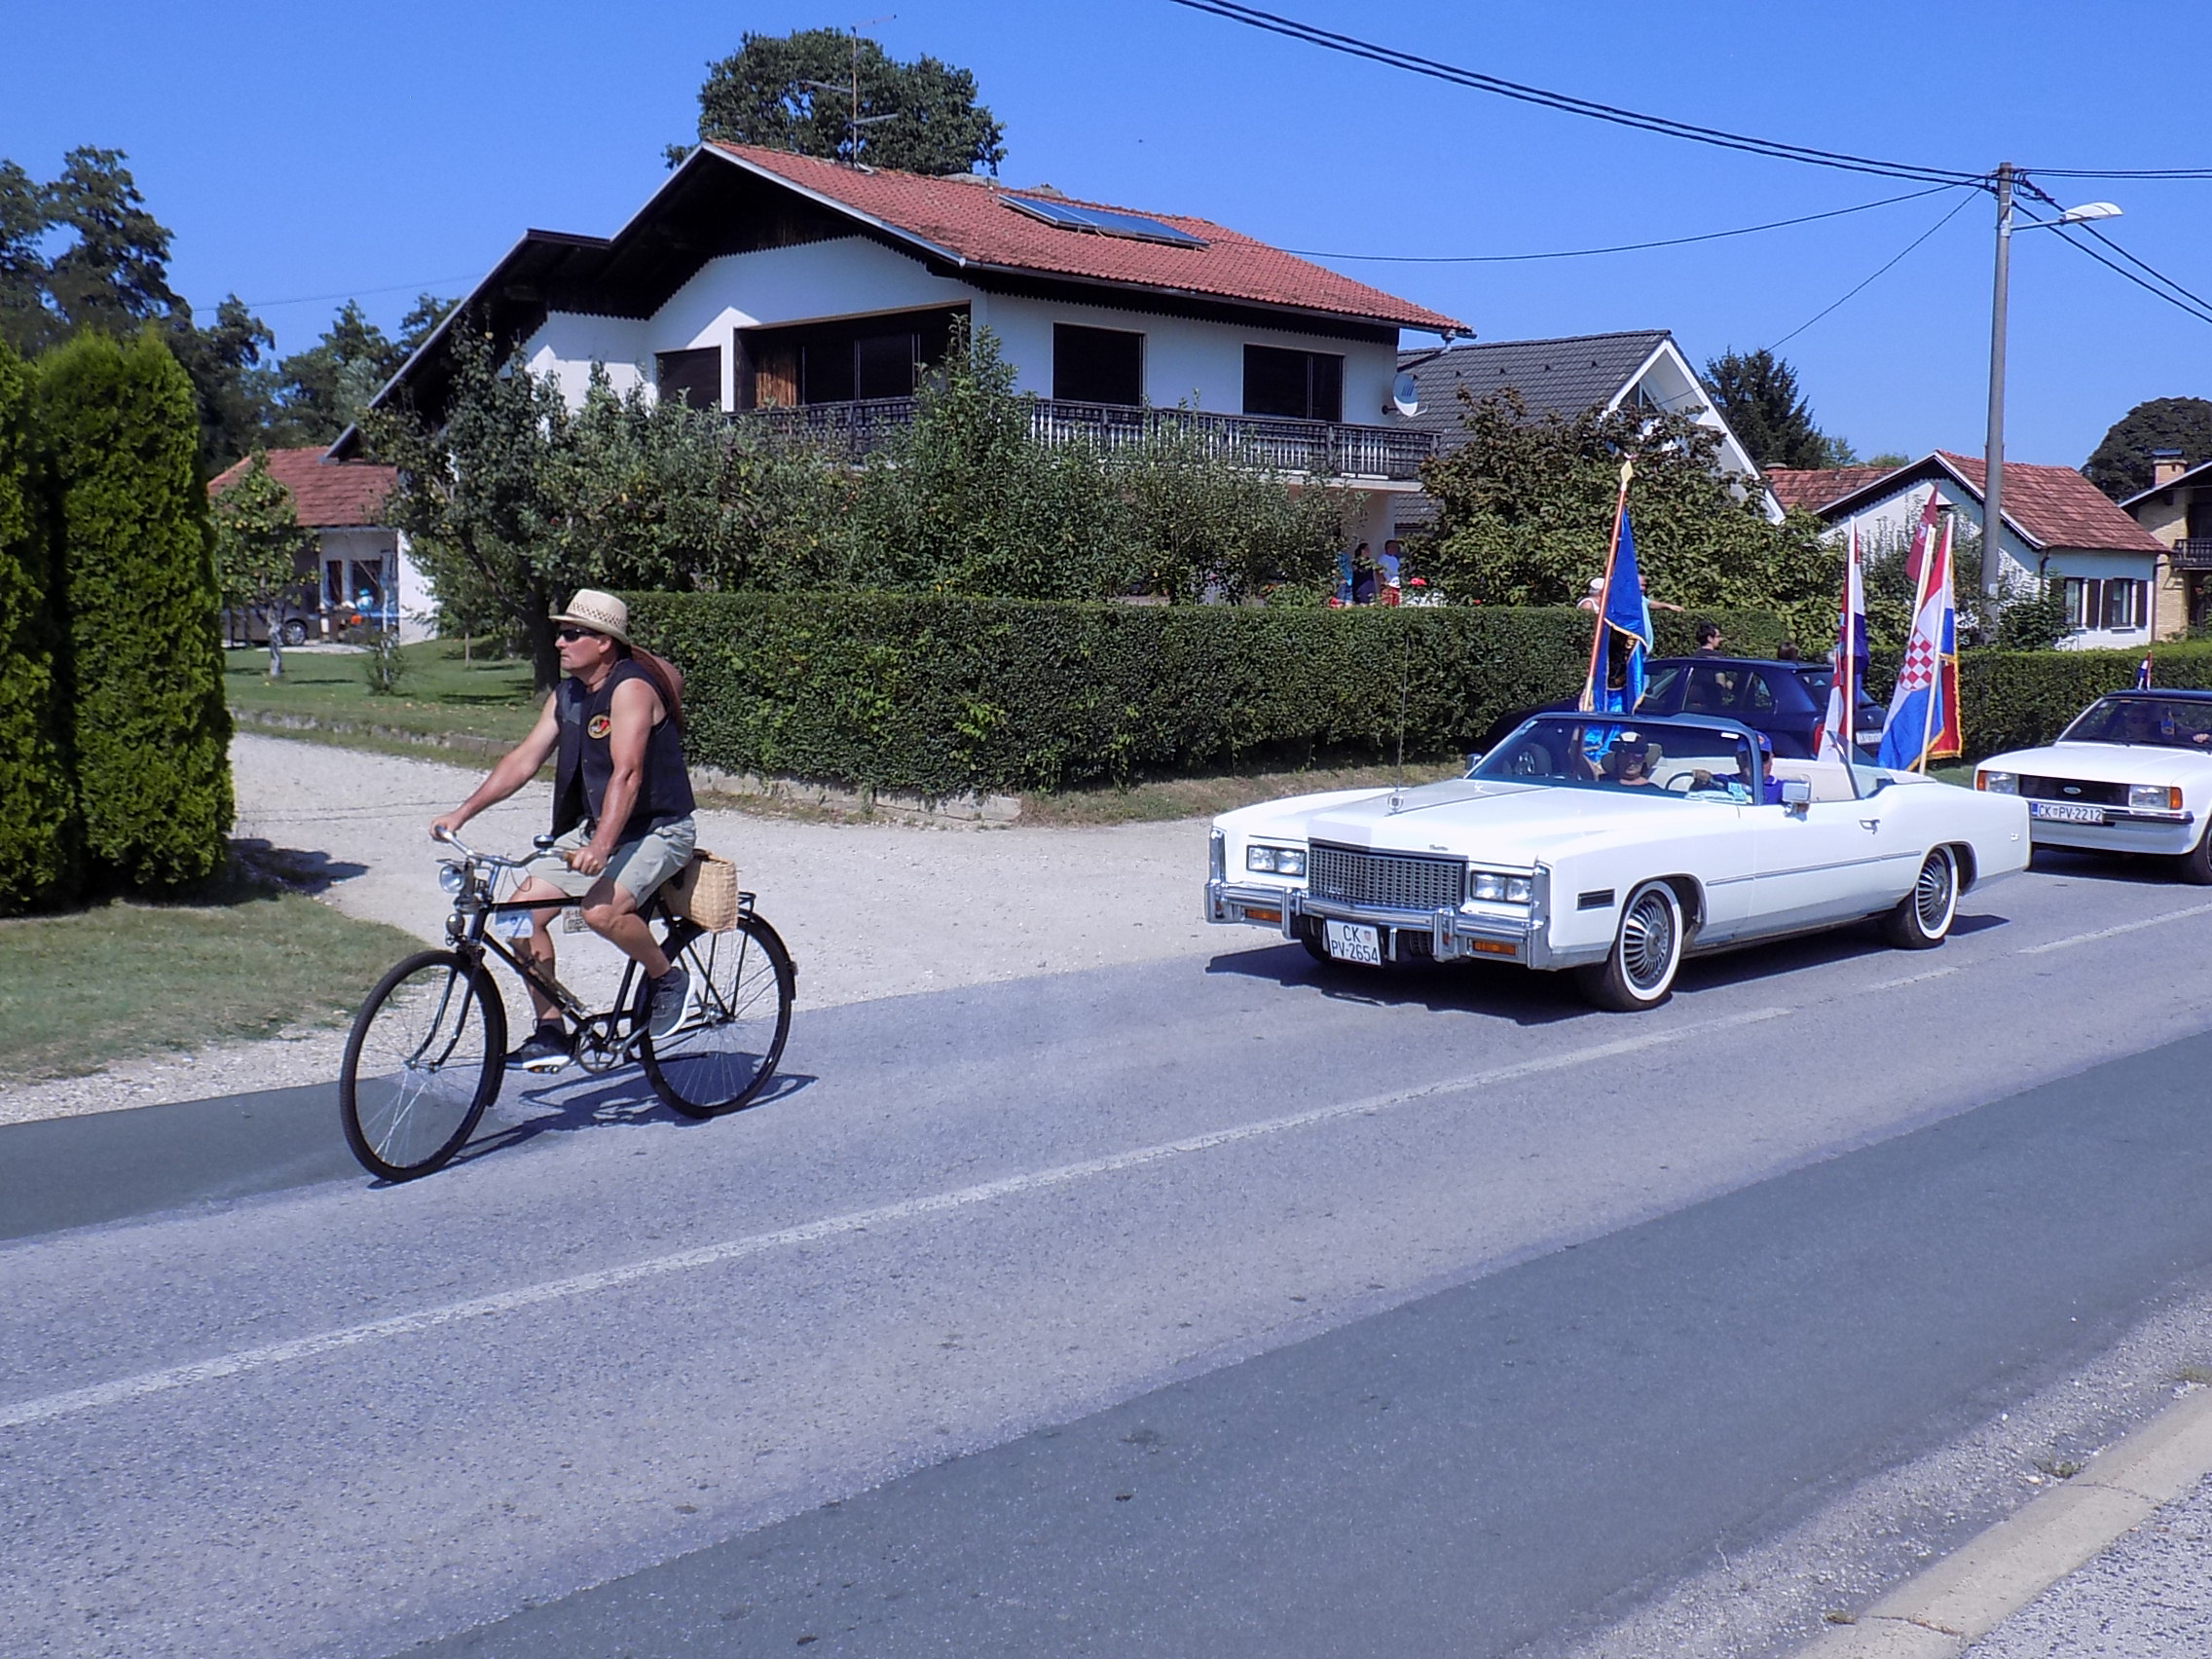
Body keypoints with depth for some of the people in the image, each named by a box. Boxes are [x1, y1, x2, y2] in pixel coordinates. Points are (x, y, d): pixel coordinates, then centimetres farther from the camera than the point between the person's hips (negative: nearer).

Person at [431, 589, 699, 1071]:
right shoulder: (567, 695, 7)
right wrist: (462, 812, 0)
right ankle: (550, 1033, 6)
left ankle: (666, 977, -5)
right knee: (525, 907, -4)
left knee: (601, 909, -33)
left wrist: (601, 845, -41)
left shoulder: (632, 688, -20)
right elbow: (525, 758, 8)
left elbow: (627, 773, -30)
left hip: (659, 828, -8)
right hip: (593, 828, 9)